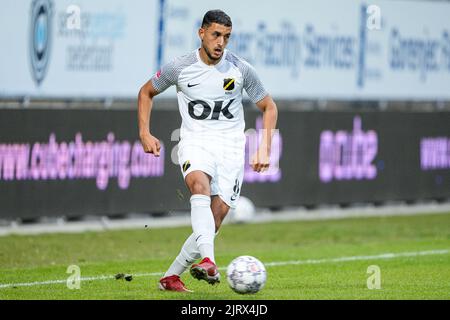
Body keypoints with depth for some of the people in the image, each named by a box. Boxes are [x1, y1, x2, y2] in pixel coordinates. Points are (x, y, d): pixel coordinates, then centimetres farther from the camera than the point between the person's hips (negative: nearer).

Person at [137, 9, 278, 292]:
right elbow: (147, 92, 15)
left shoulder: (241, 69, -1)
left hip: (231, 145, 2)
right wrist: (145, 134, 4)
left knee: (217, 214, -9)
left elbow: (269, 107, 11)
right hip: (195, 142, -2)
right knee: (200, 185, -34)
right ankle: (208, 261, -49)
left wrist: (265, 149, 0)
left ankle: (172, 275, 6)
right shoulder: (179, 68, -2)